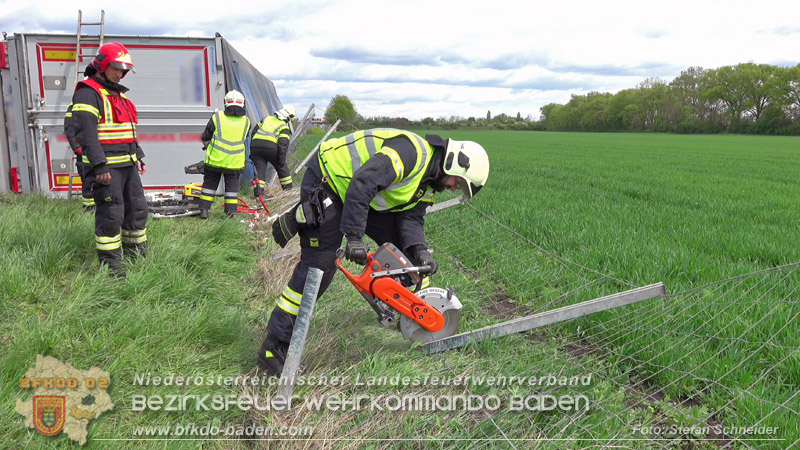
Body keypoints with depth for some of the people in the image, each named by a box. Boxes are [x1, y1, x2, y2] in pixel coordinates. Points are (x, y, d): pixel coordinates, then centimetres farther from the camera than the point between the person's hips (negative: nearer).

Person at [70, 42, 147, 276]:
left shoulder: (118, 94, 20)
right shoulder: (88, 93, -9)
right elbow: (86, 132, -18)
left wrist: (138, 157, 20)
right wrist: (99, 166, -24)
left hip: (128, 165, 9)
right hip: (106, 167, -9)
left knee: (138, 208, 12)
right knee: (111, 214, -7)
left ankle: (137, 256, 25)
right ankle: (110, 264, 2)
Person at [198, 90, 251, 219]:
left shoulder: (217, 117, -5)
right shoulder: (246, 121, 1)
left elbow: (206, 137, 4)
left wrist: (208, 146, 25)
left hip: (215, 159, -1)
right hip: (235, 162, 1)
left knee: (209, 183, 12)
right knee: (232, 185, 13)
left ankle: (204, 210, 13)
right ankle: (231, 212, 13)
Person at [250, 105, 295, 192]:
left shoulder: (267, 118, 24)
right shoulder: (284, 127, 8)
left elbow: (254, 132, 23)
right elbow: (283, 144, -5)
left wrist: (252, 147, 27)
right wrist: (282, 160, -3)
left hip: (255, 145, 4)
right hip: (270, 147, -3)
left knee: (260, 170, 6)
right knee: (281, 167, 16)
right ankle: (288, 188, 21)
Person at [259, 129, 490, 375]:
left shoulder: (426, 180, 5)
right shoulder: (412, 152, -27)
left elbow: (410, 218, 1)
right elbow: (361, 186, -35)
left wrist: (420, 251, -17)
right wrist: (354, 237, -34)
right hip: (327, 182, -10)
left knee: (405, 243, 6)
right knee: (318, 267, -14)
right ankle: (274, 348, -6)